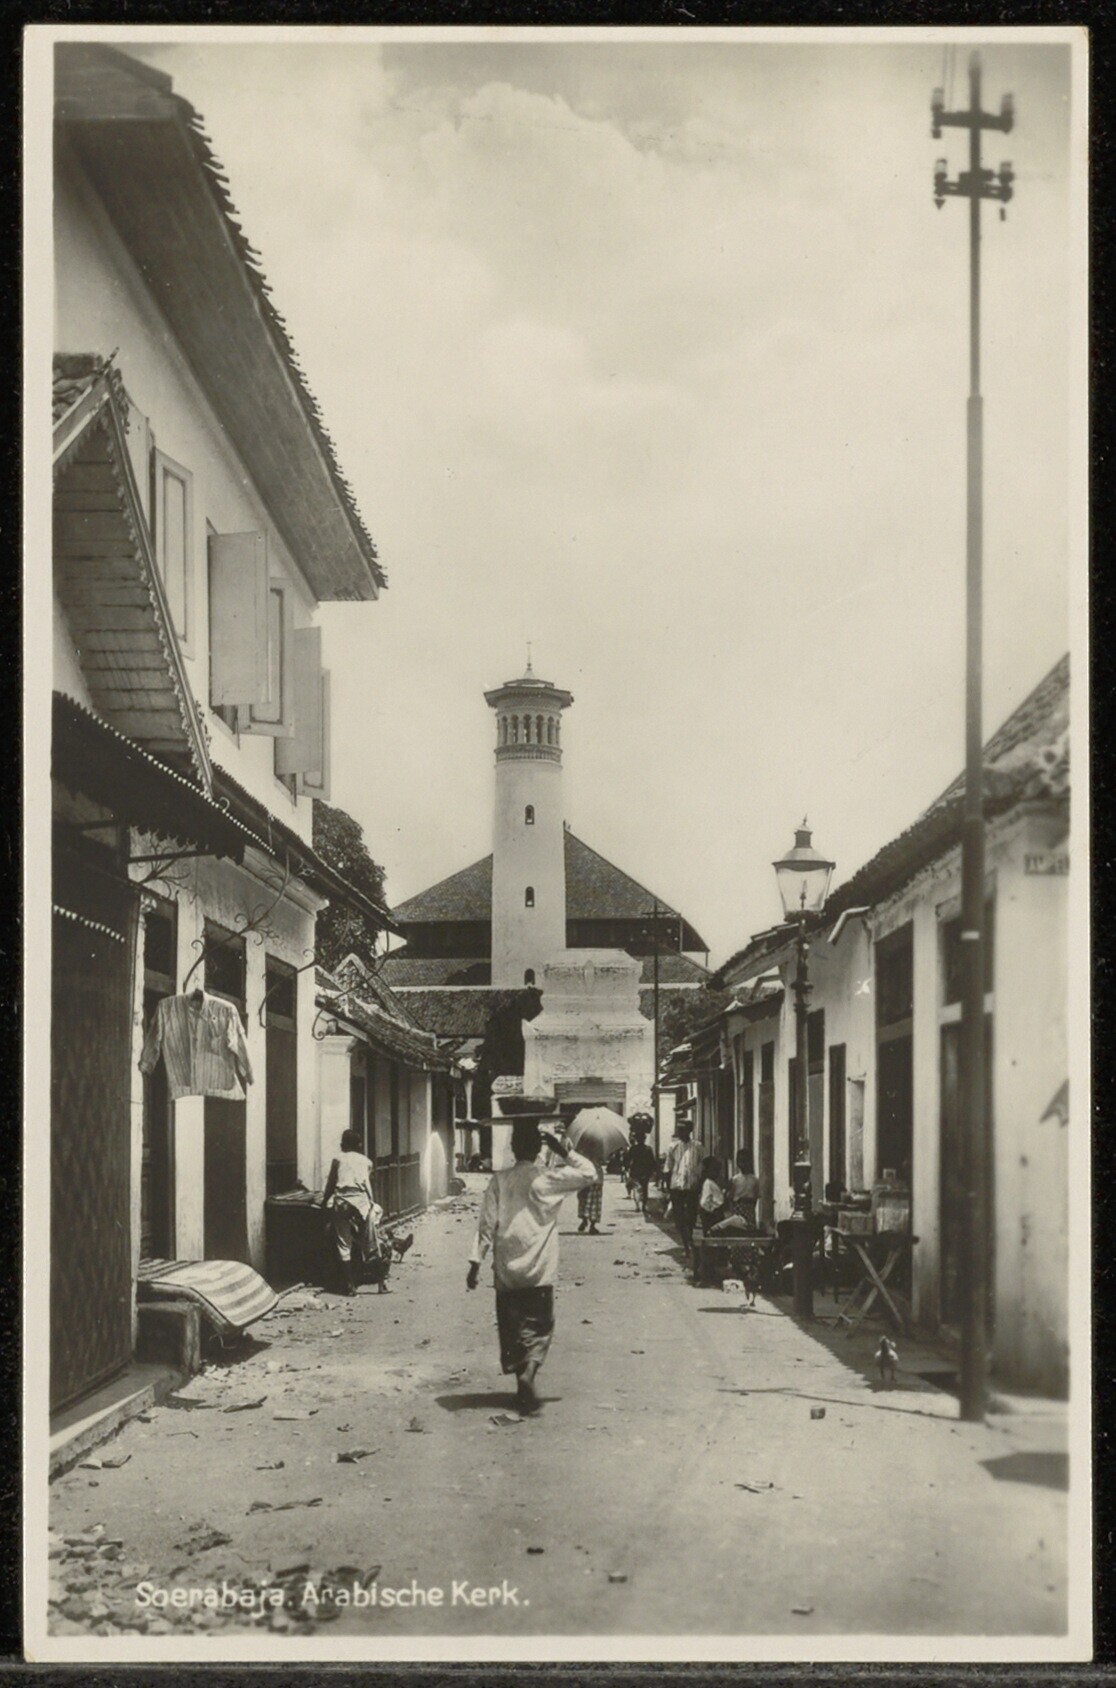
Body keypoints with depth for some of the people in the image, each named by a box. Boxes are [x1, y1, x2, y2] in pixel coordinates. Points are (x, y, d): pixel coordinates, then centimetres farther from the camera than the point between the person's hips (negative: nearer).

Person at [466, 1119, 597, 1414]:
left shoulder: (499, 1180, -1)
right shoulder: (549, 1179, -6)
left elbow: (486, 1224, -4)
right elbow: (589, 1174, 2)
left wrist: (476, 1261, -2)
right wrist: (564, 1152, 3)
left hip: (506, 1271, 2)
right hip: (540, 1272, -2)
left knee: (511, 1327, 13)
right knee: (539, 1328, 5)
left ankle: (520, 1377, 15)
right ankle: (528, 1373, -18)